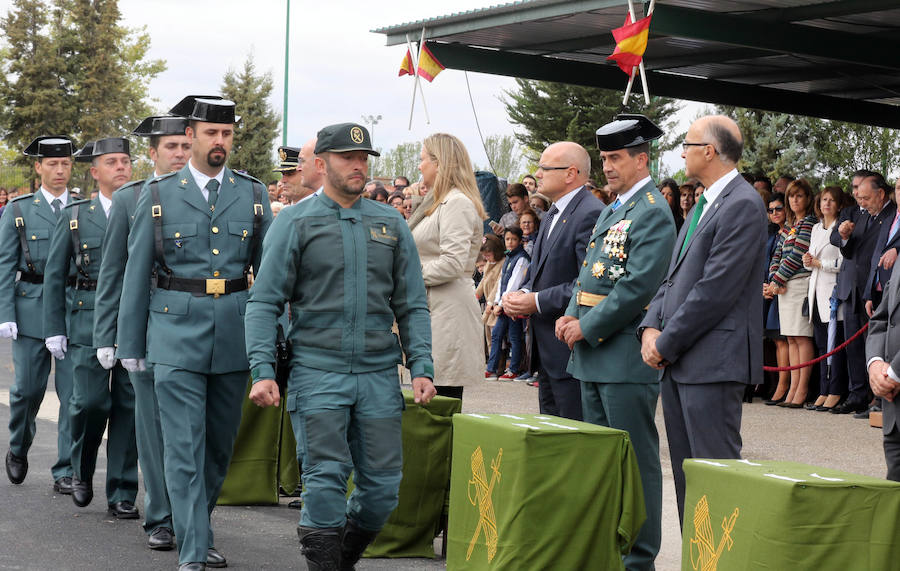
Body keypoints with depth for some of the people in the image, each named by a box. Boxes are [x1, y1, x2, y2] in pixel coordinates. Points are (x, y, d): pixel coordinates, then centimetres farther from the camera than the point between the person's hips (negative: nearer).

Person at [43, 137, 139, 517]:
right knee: (90, 401, -8)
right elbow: (54, 276, 9)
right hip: (90, 322, -1)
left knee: (129, 406, 1)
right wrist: (54, 329, 3)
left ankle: (122, 494, 9)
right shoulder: (75, 216, 7)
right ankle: (81, 471, 20)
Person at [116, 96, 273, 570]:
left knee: (220, 444, 13)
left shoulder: (253, 194, 8)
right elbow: (136, 273, 5)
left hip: (234, 335, 3)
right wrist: (130, 345, 4)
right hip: (177, 335, -3)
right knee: (184, 448, -7)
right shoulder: (158, 194, 2)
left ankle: (195, 528, 31)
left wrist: (274, 338, 7)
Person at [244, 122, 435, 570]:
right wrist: (263, 371, -10)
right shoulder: (295, 223, 2)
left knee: (383, 485, 3)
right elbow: (264, 302, 0)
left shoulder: (391, 224, 12)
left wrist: (421, 366, 1)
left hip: (379, 374, 3)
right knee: (326, 479, -8)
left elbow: (412, 305, 13)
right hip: (317, 372, -3)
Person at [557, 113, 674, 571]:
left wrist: (588, 329, -15)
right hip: (593, 353, 10)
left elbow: (638, 286, -19)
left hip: (626, 354, -10)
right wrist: (571, 316, 5)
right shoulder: (611, 211, 18)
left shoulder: (652, 213, -12)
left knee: (635, 459, -4)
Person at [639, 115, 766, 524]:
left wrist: (666, 343, -13)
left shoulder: (742, 205, -13)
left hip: (712, 363, -10)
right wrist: (652, 327, 3)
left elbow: (716, 289, -18)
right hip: (678, 361, 10)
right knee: (686, 472, 12)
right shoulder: (703, 206, 19)